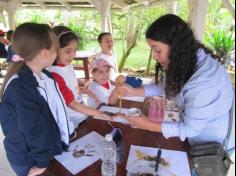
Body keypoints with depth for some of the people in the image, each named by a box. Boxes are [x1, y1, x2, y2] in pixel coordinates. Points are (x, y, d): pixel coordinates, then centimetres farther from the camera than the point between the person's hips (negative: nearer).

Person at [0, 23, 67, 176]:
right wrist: (43, 162, -14)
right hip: (31, 160, -7)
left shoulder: (45, 75, -3)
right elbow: (34, 129, -25)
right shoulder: (19, 87, -30)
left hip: (51, 146, 7)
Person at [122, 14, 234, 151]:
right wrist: (135, 91, -10)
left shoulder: (203, 84, -38)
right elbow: (168, 87, 0)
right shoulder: (187, 61, -12)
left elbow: (190, 128, -28)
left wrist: (148, 125, -26)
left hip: (211, 148, -6)